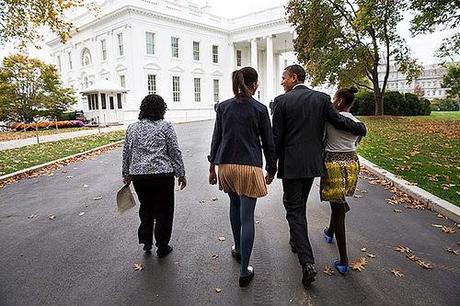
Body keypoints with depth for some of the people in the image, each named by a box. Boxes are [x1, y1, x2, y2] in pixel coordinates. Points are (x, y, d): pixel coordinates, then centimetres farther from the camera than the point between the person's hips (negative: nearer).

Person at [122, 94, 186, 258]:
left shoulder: (132, 127, 8)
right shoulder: (165, 126, -5)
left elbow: (126, 153, 12)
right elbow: (175, 152, -5)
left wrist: (126, 174, 22)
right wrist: (181, 174, 2)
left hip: (138, 175, 4)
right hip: (162, 175, -4)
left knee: (145, 208, 23)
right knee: (163, 211, 9)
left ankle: (146, 241, 27)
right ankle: (162, 247, 20)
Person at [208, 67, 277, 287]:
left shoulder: (223, 107, 3)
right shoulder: (260, 109, -4)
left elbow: (216, 138, 5)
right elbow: (268, 143, -1)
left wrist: (212, 166, 12)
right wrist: (271, 169, 10)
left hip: (226, 164, 4)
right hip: (250, 167, -4)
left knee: (235, 205, 26)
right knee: (247, 217, 2)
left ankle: (238, 249, 42)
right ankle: (244, 271, 9)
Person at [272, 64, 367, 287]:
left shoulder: (281, 101, -8)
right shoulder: (322, 98, 2)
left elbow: (276, 137, -8)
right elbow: (338, 121, 2)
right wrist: (360, 128, 23)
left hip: (290, 163, -5)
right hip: (313, 162, 5)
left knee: (294, 209, 1)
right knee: (299, 204, 23)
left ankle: (307, 262, -5)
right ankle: (296, 241, 42)